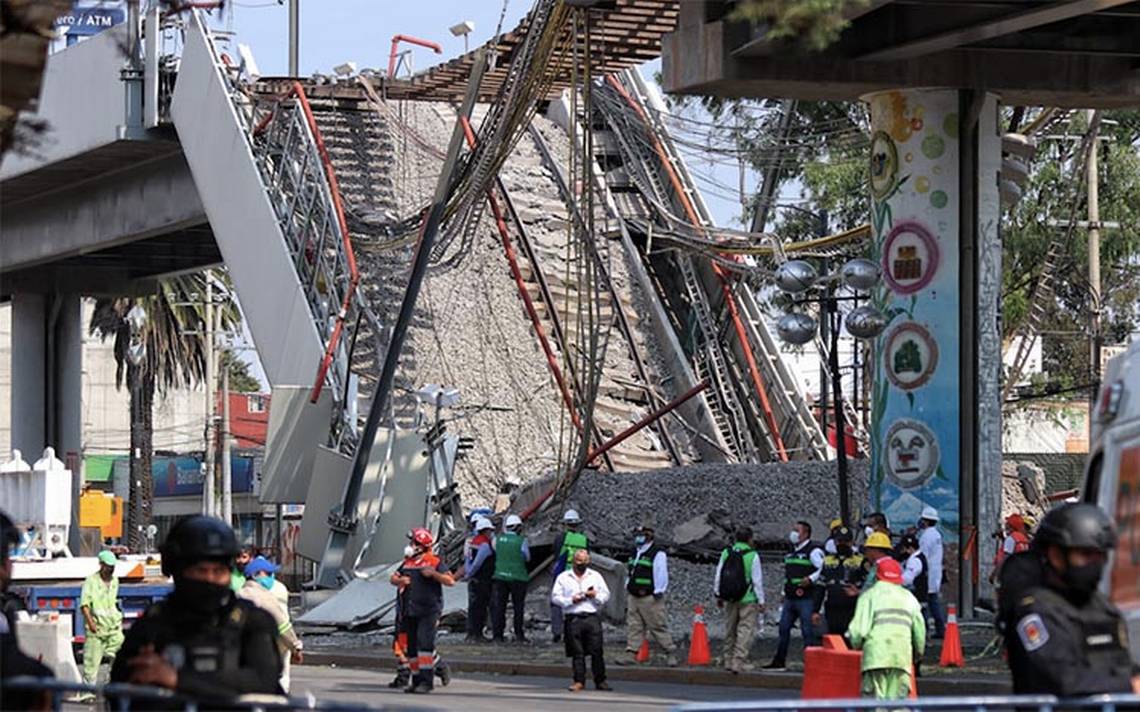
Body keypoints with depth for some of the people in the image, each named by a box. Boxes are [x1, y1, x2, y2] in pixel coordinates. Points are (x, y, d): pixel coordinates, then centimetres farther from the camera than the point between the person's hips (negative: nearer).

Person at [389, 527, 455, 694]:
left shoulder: (435, 562, -5)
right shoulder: (408, 563, 15)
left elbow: (451, 581, -12)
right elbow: (394, 578, 22)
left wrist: (434, 574, -24)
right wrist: (399, 580, 0)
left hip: (429, 611, -7)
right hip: (410, 611, 7)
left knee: (424, 643, -18)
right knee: (411, 647, 10)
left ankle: (427, 681, -19)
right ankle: (416, 680, 19)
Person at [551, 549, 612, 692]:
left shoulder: (596, 576, 17)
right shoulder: (563, 577, 10)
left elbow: (606, 594, 16)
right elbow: (555, 597, 4)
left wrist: (596, 595, -5)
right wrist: (571, 600, -9)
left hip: (592, 617, 1)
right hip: (573, 618, -1)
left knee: (597, 651, -4)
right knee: (577, 652, -2)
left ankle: (600, 680, 3)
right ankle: (579, 681, 4)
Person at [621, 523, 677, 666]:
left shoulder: (658, 554, -9)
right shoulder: (635, 552, 18)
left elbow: (661, 574, -12)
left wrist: (658, 593, -14)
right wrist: (628, 586, 20)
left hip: (650, 598, -8)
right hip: (634, 597, 8)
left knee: (658, 627, -5)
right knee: (633, 626, 4)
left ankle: (671, 653, 3)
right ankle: (631, 653, 5)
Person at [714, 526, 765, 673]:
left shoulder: (726, 553, 2)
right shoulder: (752, 556, -11)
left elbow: (718, 577, 7)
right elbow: (757, 580, -10)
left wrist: (719, 596, 18)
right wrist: (761, 601, -3)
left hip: (730, 600, 5)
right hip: (748, 600, -5)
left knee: (730, 630, 15)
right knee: (746, 630, -3)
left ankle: (729, 661, 22)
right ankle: (739, 662, -10)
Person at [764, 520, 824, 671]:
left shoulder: (813, 551, -7)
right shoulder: (791, 552, 20)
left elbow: (824, 569, -15)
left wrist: (811, 579, -24)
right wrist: (785, 593, 24)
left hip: (806, 600, -8)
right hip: (790, 599, 8)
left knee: (808, 631, -6)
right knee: (783, 629, 9)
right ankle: (779, 661, 16)